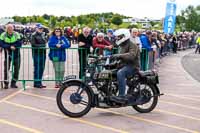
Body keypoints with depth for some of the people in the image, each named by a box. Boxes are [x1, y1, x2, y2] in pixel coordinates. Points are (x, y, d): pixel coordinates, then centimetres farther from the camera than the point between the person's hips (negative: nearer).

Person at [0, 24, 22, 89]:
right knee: (6, 69, -2)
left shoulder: (16, 34, -3)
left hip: (16, 54, 1)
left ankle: (13, 83, 14)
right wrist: (10, 47, -26)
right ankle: (6, 83, 6)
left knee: (17, 69, 3)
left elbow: (19, 44, -11)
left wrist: (13, 46, -22)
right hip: (7, 54, -1)